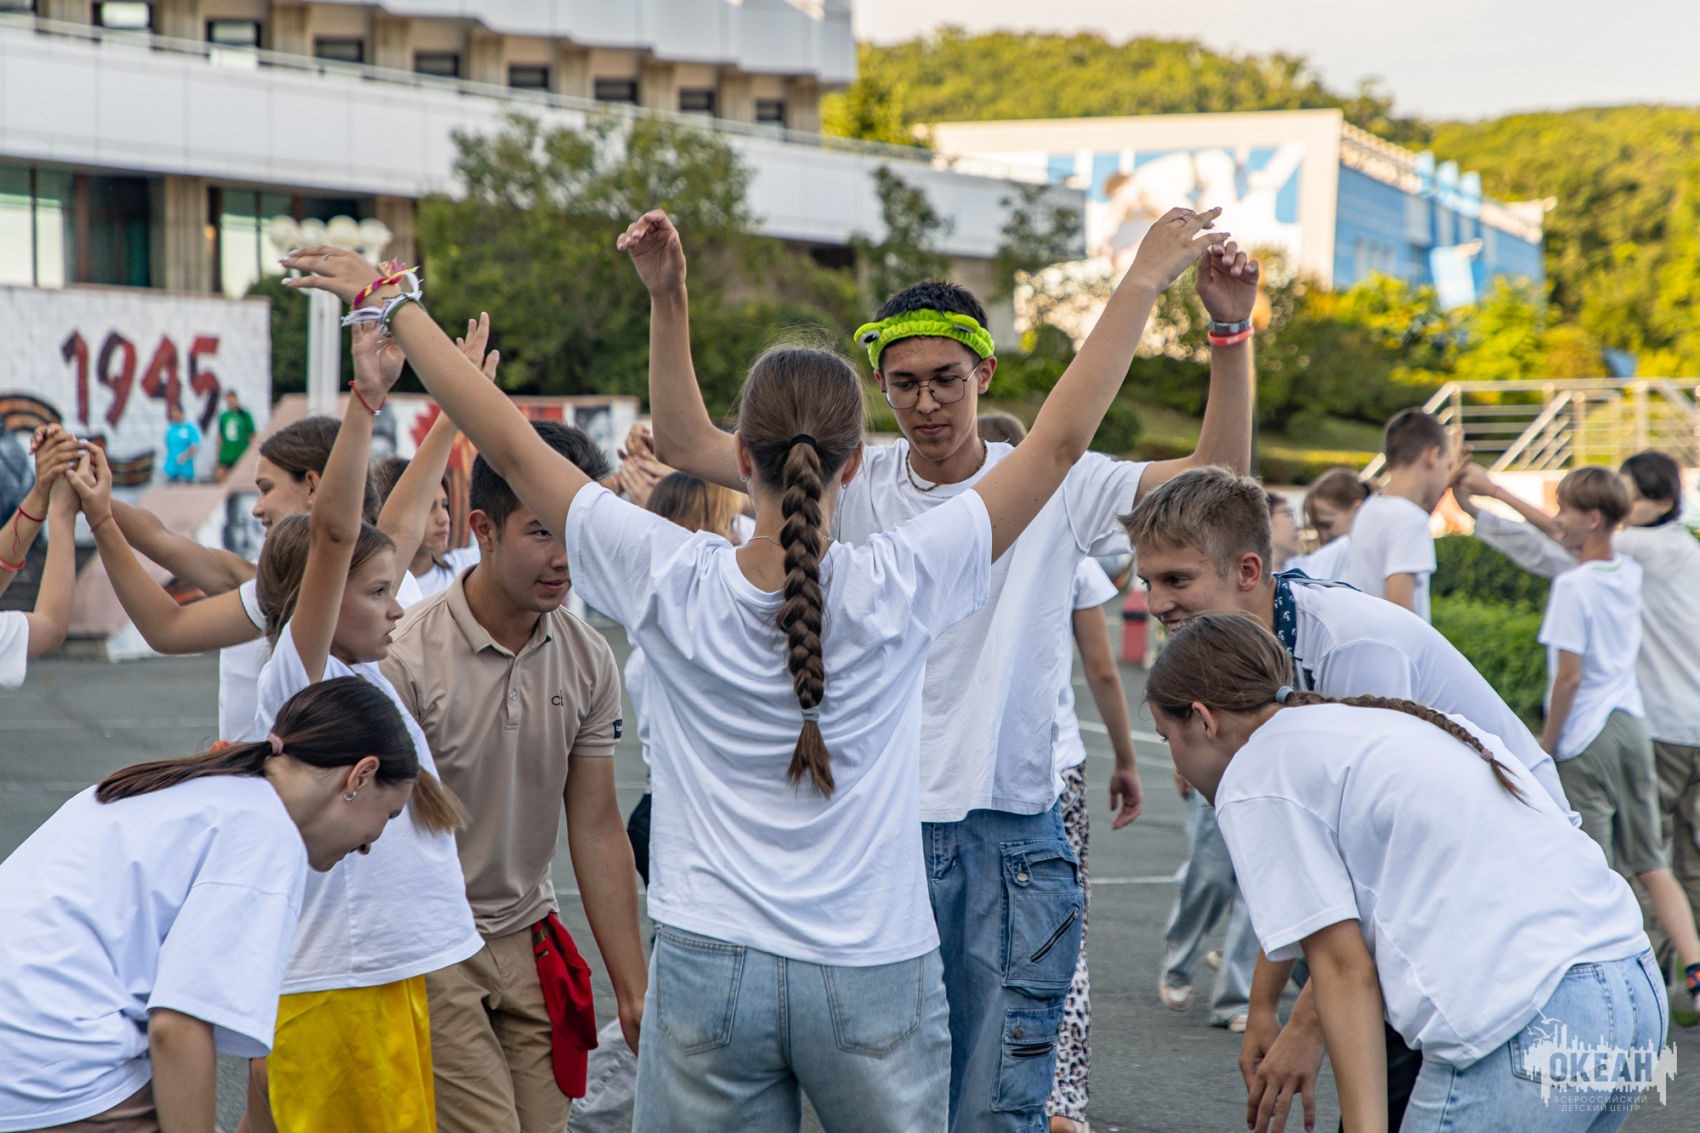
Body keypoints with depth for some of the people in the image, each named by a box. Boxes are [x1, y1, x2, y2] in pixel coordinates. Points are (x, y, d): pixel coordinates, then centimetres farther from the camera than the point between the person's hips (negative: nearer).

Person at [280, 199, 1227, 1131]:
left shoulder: (672, 588, -10)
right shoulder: (898, 590, -12)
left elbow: (510, 445, -3)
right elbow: (1062, 440, -6)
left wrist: (389, 304, 7)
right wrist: (1144, 281, 2)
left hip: (710, 975, 1)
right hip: (873, 982, -1)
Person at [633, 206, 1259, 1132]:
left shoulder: (1053, 489, 1)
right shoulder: (855, 485, 4)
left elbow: (1218, 480, -3)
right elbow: (685, 444, 2)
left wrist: (1230, 332, -13)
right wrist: (668, 303, -6)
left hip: (1012, 833, -1)